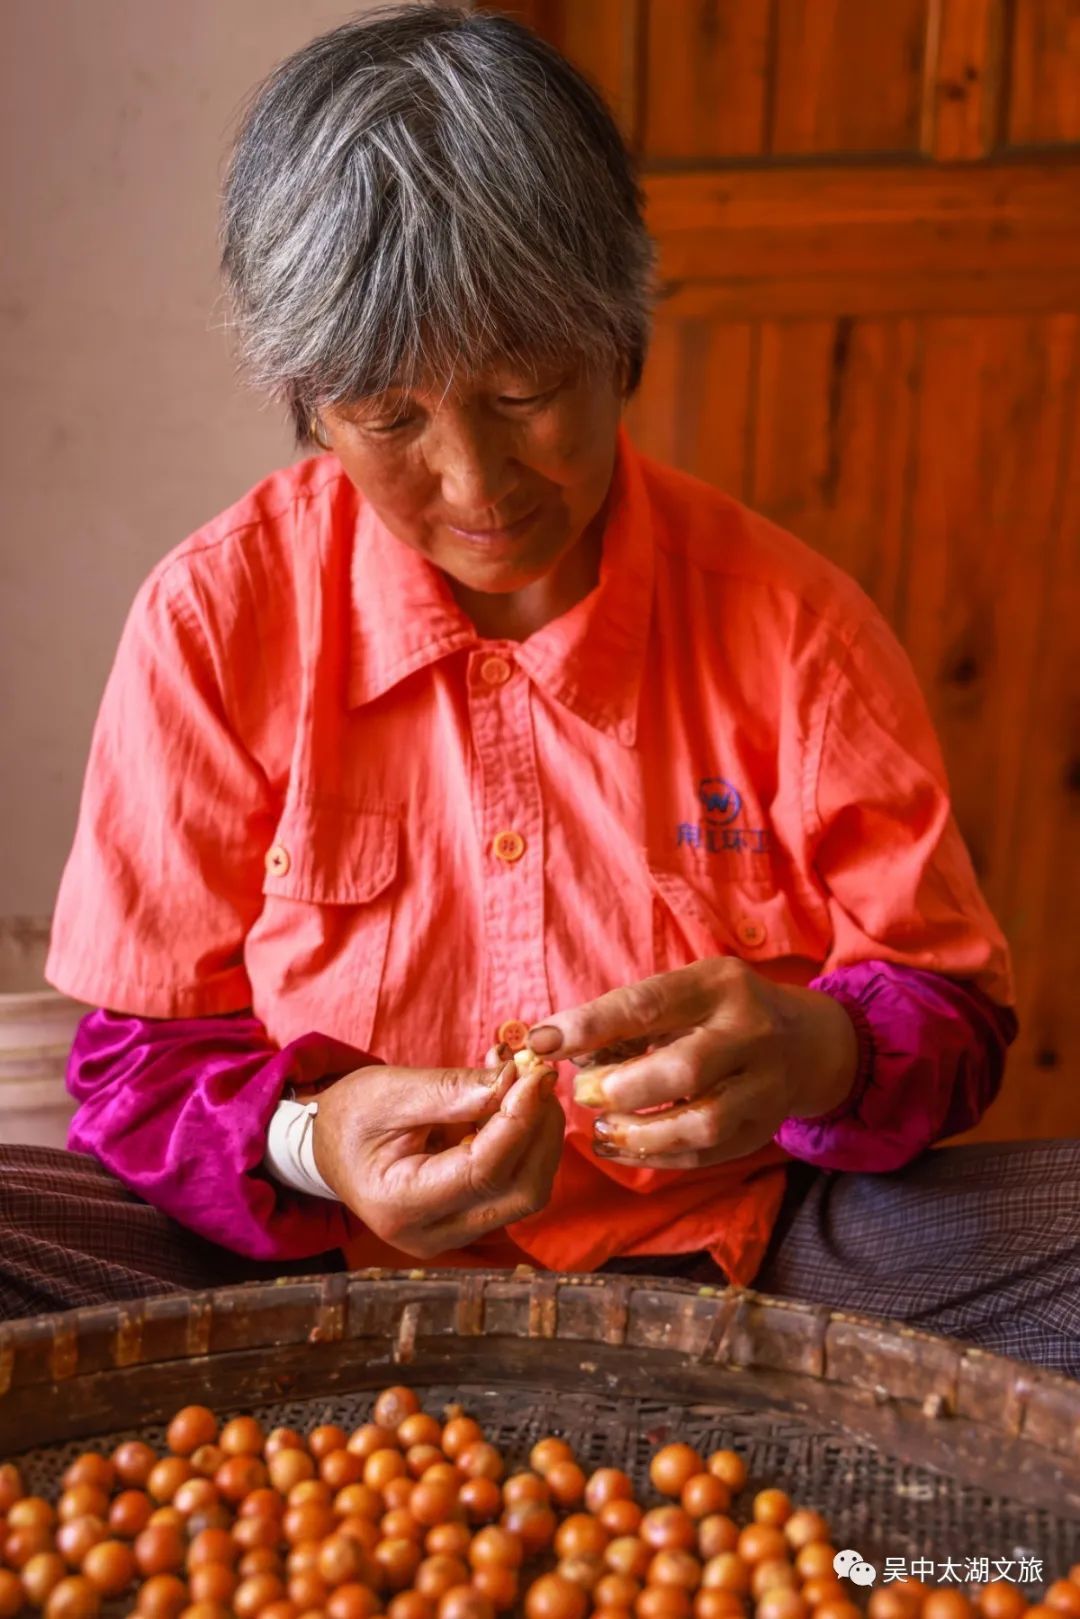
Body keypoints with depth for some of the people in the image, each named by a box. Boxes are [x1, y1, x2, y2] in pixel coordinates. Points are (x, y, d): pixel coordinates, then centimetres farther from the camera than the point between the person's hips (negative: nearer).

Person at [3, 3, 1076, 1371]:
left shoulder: (789, 622, -4)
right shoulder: (213, 619, -5)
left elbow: (948, 1008, 2)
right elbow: (145, 1059, 0)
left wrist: (818, 1054, -23)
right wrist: (310, 1143, -24)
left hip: (729, 1247, 1)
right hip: (324, 1262, 0)